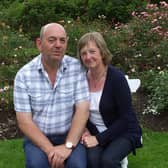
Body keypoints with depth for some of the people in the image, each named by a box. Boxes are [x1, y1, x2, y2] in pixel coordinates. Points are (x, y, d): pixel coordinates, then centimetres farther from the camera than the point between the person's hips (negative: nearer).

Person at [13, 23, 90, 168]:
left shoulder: (76, 68, -7)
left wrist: (68, 146, -21)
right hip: (38, 137, 0)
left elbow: (82, 110, -10)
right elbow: (24, 121, -9)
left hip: (70, 135, 0)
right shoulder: (24, 75, -8)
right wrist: (49, 149, -20)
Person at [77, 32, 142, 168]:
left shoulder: (116, 77, -18)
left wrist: (99, 139, -21)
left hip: (124, 132, -3)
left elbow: (125, 118, -17)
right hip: (94, 131, 3)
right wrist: (85, 130, -9)